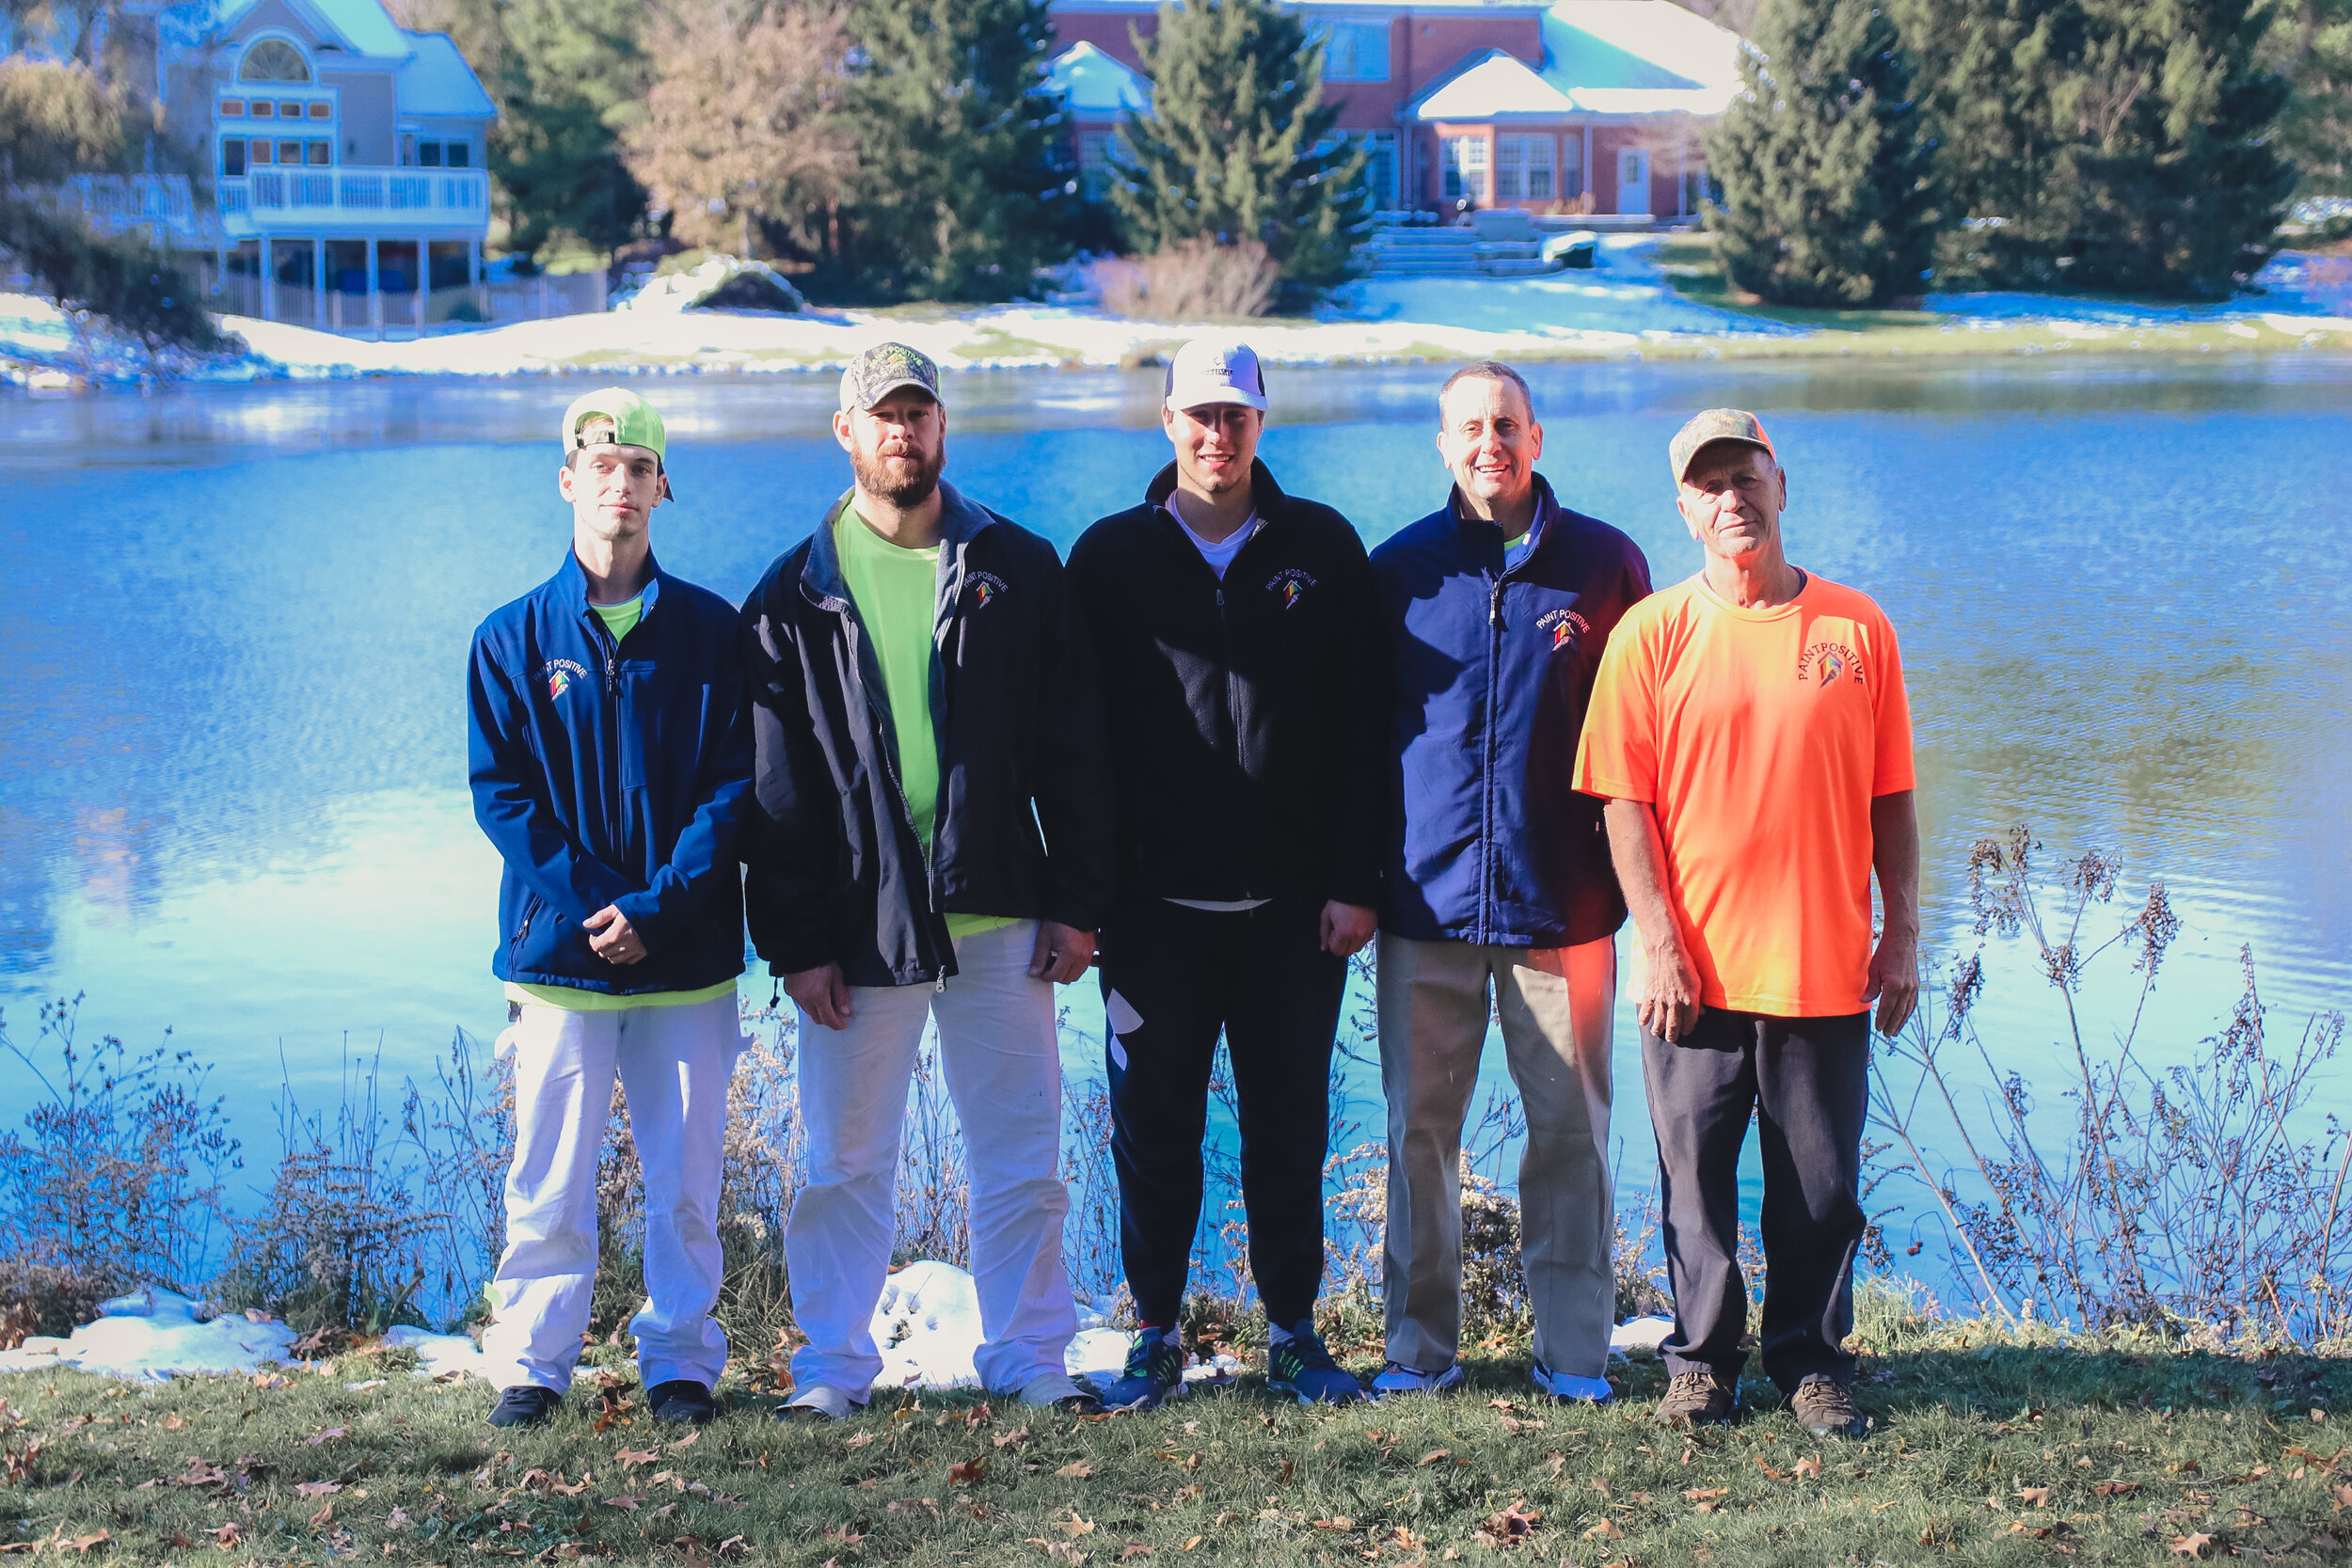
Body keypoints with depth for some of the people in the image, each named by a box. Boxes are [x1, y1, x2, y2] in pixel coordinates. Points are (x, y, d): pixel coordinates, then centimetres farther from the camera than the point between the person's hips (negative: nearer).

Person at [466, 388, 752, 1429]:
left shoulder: (710, 631, 5)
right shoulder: (512, 637, 4)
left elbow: (733, 786, 0)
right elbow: (499, 793, 0)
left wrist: (659, 906, -12)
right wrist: (591, 902, -12)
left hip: (687, 952, 1)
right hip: (557, 949, 0)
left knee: (685, 1176, 5)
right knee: (549, 1176, 1)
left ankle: (681, 1359, 17)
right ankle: (531, 1362, 13)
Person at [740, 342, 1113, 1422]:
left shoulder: (1017, 569, 6)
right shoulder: (797, 596, 3)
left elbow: (1073, 749, 6)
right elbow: (776, 786, 2)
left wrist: (1077, 903, 0)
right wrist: (795, 942, -5)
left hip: (997, 914, 1)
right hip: (858, 921, -1)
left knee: (1022, 1152, 5)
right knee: (845, 1160, 5)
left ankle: (1028, 1356, 17)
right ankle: (833, 1366, 17)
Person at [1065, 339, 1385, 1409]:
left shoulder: (1321, 549, 4)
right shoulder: (1111, 556, 4)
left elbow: (1359, 729, 3)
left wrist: (1355, 881, -4)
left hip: (1294, 904, 0)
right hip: (1156, 905, 0)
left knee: (1290, 1123, 7)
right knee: (1153, 1123, 5)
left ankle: (1293, 1332, 18)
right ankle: (1156, 1333, 17)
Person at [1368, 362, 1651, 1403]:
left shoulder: (1604, 564, 3)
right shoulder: (1399, 568, 6)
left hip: (1564, 902, -1)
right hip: (1427, 901, 1)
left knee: (1570, 1129, 4)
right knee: (1419, 1128, 5)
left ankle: (1573, 1351, 14)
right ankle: (1420, 1346, 17)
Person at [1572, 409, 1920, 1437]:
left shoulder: (1856, 628, 5)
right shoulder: (1652, 632, 0)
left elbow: (1890, 800, 8)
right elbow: (1625, 802, -2)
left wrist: (1903, 934, 3)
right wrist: (1658, 942, -9)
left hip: (1826, 967, 1)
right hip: (1695, 971, -1)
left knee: (1820, 1187, 7)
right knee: (1697, 1181, 6)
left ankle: (1813, 1362, 22)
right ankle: (1702, 1360, 21)